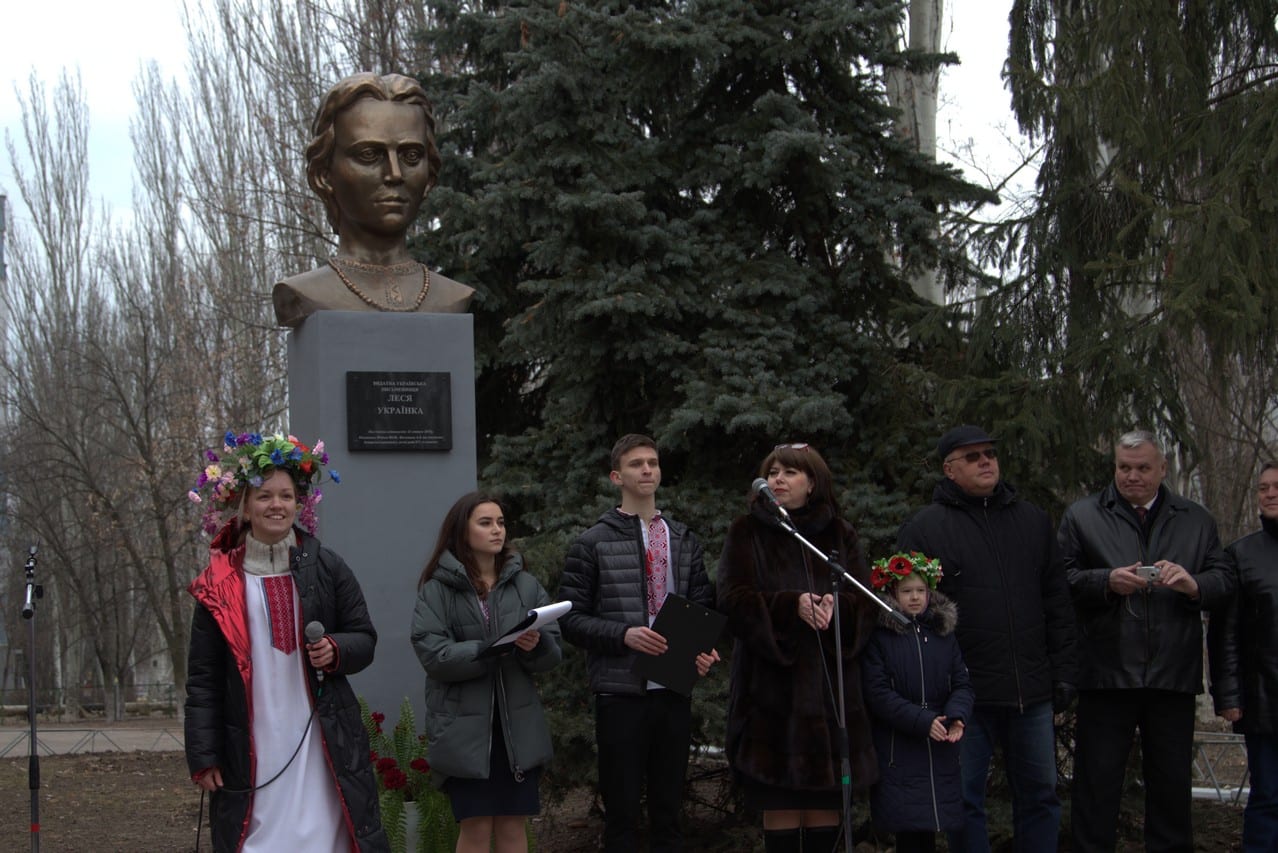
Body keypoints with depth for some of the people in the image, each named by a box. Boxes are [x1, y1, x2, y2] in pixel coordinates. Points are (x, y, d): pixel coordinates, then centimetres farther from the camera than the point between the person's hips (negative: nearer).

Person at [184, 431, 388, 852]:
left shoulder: (327, 568, 6)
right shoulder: (219, 583, 2)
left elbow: (365, 639, 12)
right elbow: (202, 679, 3)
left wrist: (336, 651, -11)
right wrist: (203, 757, -2)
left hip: (321, 745, 1)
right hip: (250, 750, -1)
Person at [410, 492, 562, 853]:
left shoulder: (525, 584, 8)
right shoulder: (437, 588, -2)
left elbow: (554, 651, 4)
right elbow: (433, 654, -13)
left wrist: (536, 645, -19)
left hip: (518, 725, 3)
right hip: (465, 726, -3)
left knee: (513, 824, 7)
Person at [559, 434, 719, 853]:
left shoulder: (685, 542, 13)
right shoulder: (593, 543, 0)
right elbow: (570, 617, -3)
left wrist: (705, 651, -6)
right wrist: (623, 635, -17)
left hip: (673, 692, 4)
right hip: (620, 692, -4)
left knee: (668, 811, 10)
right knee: (622, 813, 1)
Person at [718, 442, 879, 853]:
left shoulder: (840, 535, 13)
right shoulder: (747, 533, 6)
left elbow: (865, 603, 5)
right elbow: (733, 599, -6)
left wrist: (836, 605, -17)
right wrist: (792, 604, -20)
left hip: (830, 682, 2)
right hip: (772, 682, -2)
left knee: (827, 796, 1)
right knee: (779, 799, -4)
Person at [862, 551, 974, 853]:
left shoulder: (943, 633, 11)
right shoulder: (879, 638, -4)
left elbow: (962, 684, 8)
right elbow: (877, 694, -10)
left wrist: (956, 716, -12)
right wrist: (922, 721, -17)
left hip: (940, 749, 4)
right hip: (898, 750, -4)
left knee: (930, 827, 7)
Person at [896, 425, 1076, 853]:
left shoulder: (1032, 520, 12)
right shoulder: (924, 528, -1)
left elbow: (1057, 603, 14)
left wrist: (1064, 671, 7)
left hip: (1032, 691, 4)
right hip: (966, 692, -4)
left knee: (1040, 794, 11)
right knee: (965, 801, 4)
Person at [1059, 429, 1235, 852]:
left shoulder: (1196, 520, 13)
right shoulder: (1081, 516, 6)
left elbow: (1225, 579, 8)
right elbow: (1062, 579, -1)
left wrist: (1194, 585, -13)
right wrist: (1107, 581, -17)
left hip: (1173, 675, 2)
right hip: (1107, 674, -2)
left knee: (1173, 782, 9)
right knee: (1097, 782, 2)